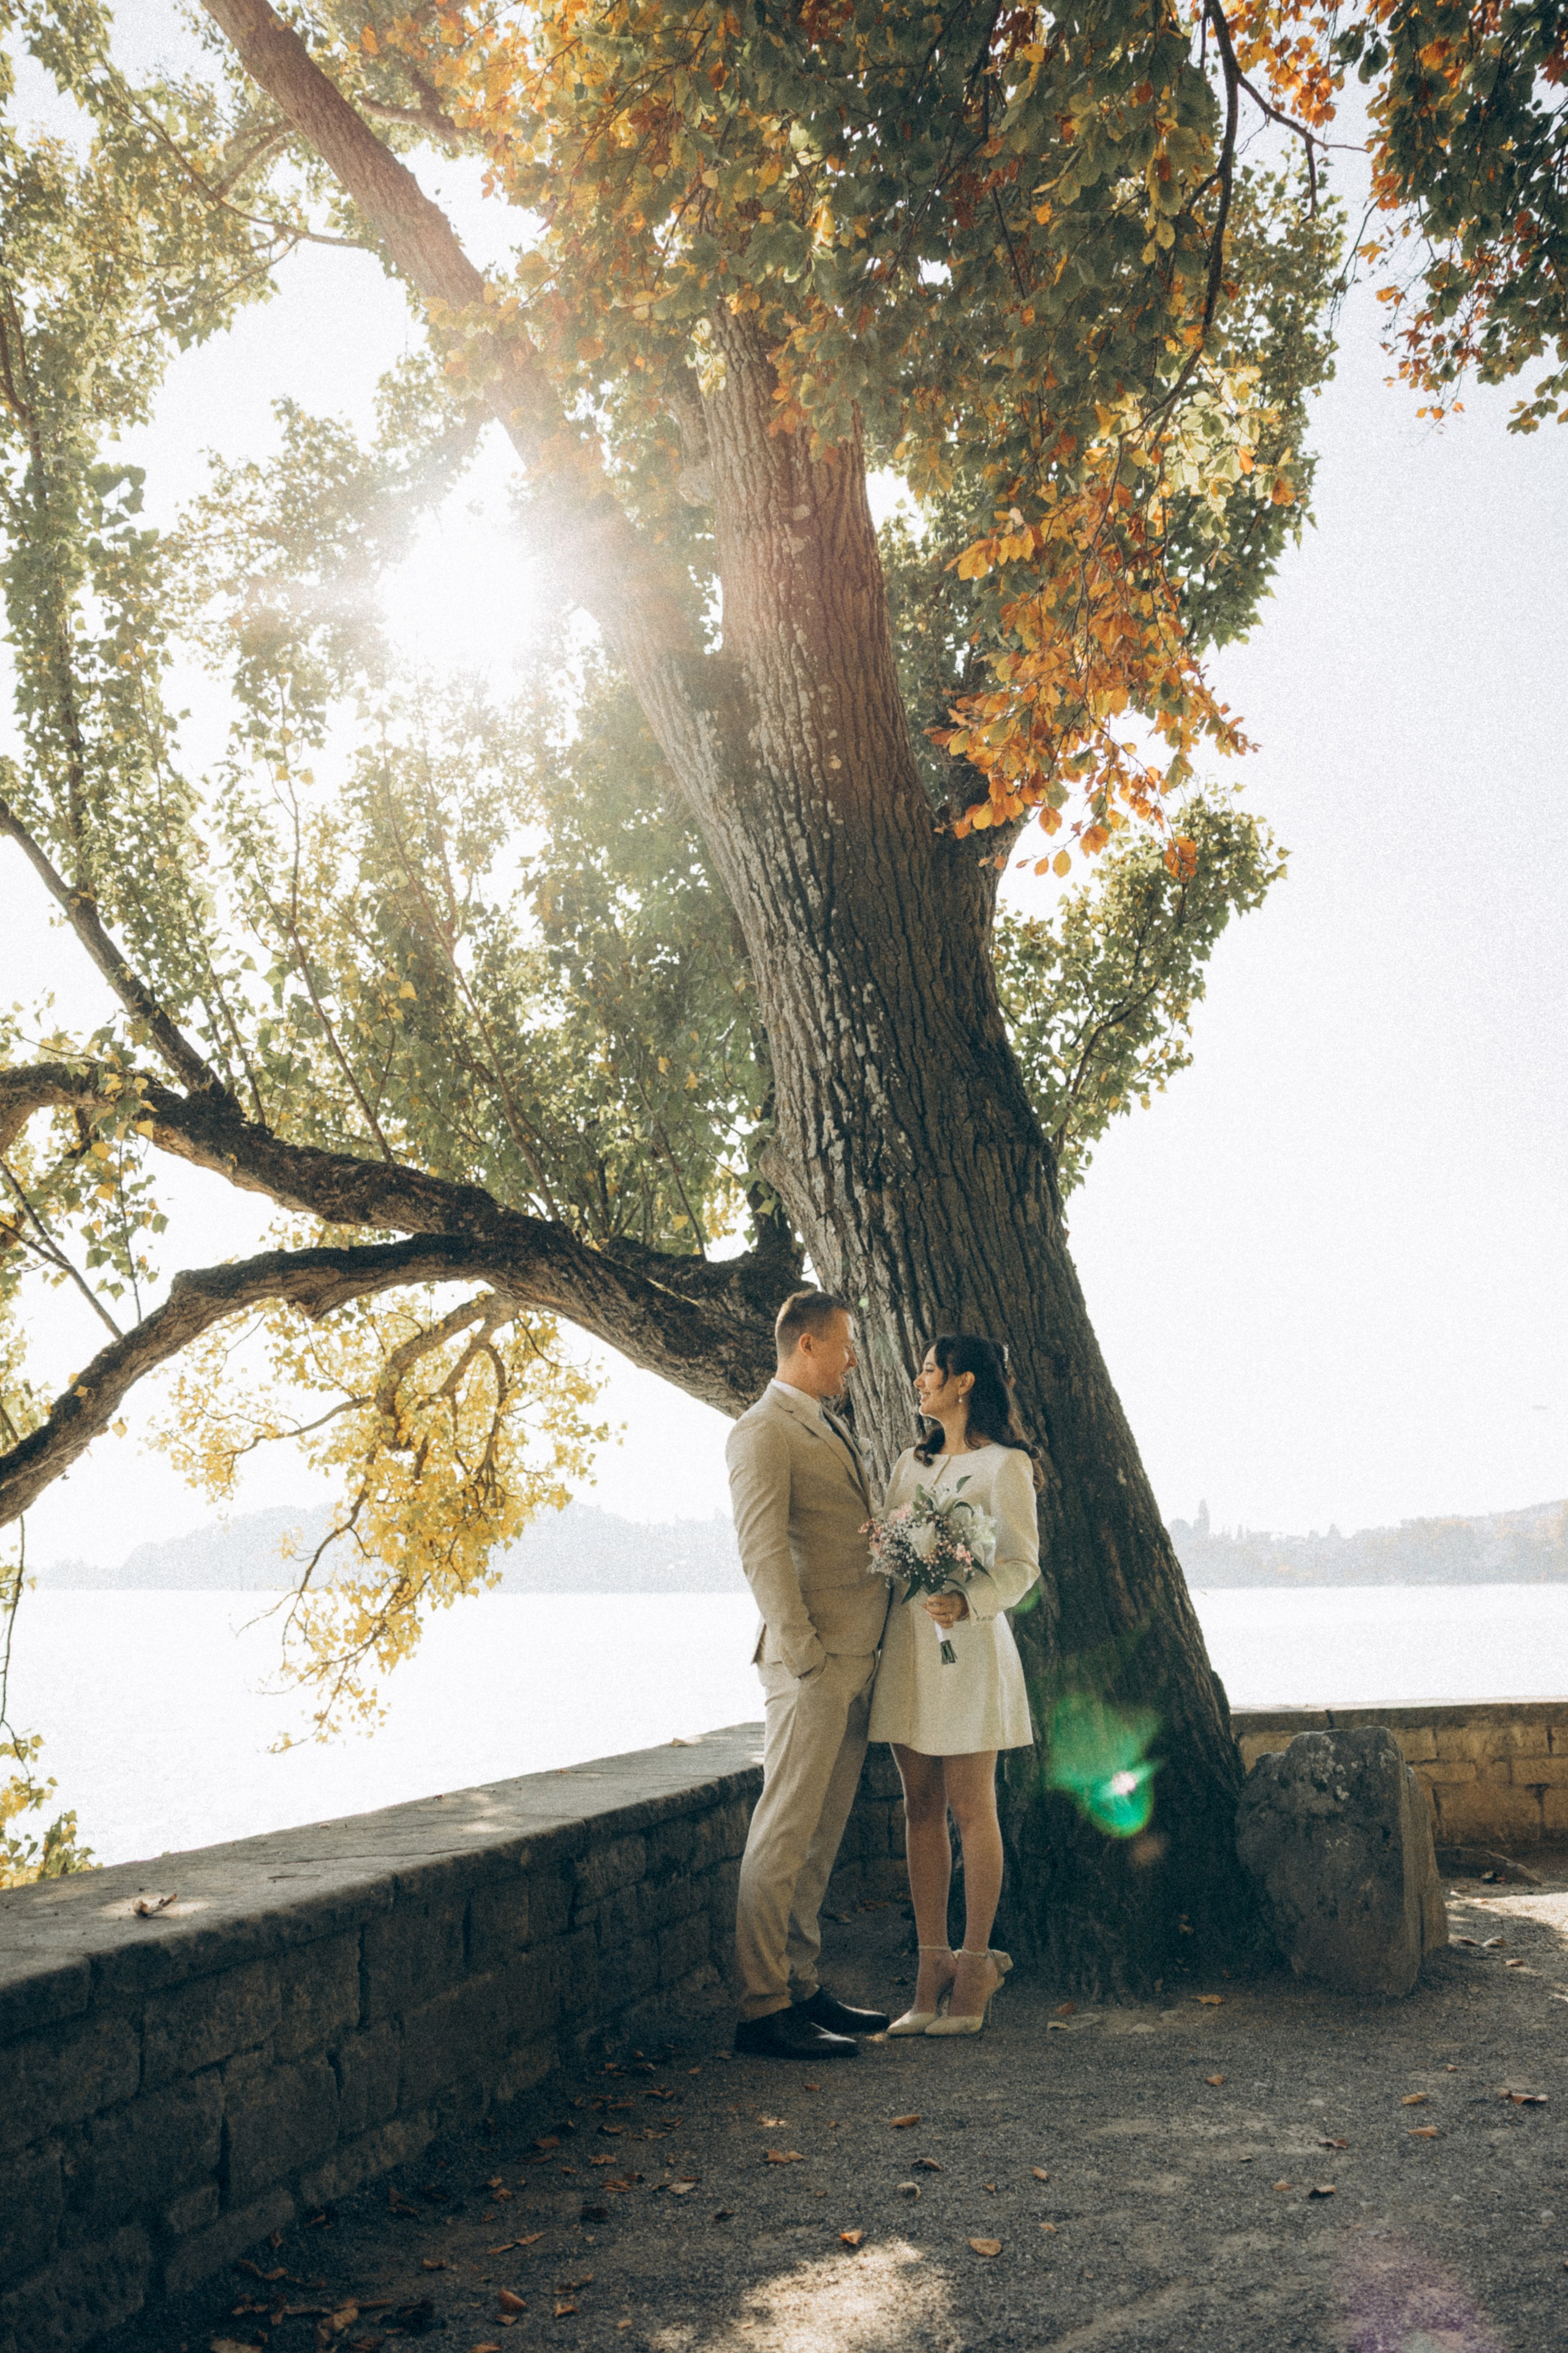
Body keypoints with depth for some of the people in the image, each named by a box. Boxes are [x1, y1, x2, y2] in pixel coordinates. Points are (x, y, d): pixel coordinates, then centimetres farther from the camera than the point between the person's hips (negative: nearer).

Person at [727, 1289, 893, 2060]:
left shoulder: (833, 1427, 20)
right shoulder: (763, 1433, -10)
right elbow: (762, 1553, -17)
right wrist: (804, 1654, -19)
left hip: (855, 1661, 9)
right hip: (811, 1662, -9)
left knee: (820, 1837, 13)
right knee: (784, 1835, -5)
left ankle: (802, 1987, 22)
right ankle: (762, 2009, 1)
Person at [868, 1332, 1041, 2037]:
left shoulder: (1004, 1465, -5)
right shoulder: (911, 1463, 16)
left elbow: (1021, 1563, -10)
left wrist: (967, 1604, -26)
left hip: (966, 1644, -6)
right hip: (906, 1642, 6)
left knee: (970, 1809, 0)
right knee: (920, 1807, 6)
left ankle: (973, 1967, 9)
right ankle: (933, 1969, 12)